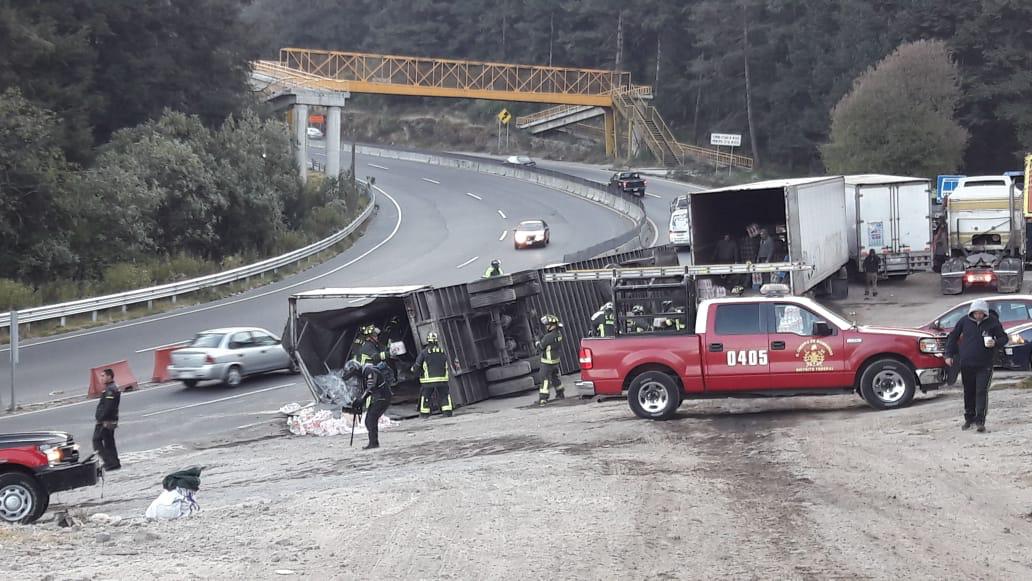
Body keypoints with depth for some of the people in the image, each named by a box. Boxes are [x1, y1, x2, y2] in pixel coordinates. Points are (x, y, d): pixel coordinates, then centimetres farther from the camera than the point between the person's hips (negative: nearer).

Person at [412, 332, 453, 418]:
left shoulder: (424, 352, -7)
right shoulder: (442, 351, 3)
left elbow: (417, 366, -4)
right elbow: (446, 365, 12)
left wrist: (413, 369, 17)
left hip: (428, 380, -2)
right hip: (442, 379, 2)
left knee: (425, 397, 11)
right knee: (444, 395, 11)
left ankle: (424, 414, 13)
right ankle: (447, 411, 5)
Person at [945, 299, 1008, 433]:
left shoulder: (993, 322, -4)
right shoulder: (964, 322, -1)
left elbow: (1004, 338, 4)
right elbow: (953, 337, 10)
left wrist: (995, 343, -18)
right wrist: (949, 355, 6)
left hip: (985, 365, -2)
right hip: (966, 365, 2)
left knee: (982, 392, -10)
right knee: (968, 393, 12)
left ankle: (980, 421, -10)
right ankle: (969, 418, 25)